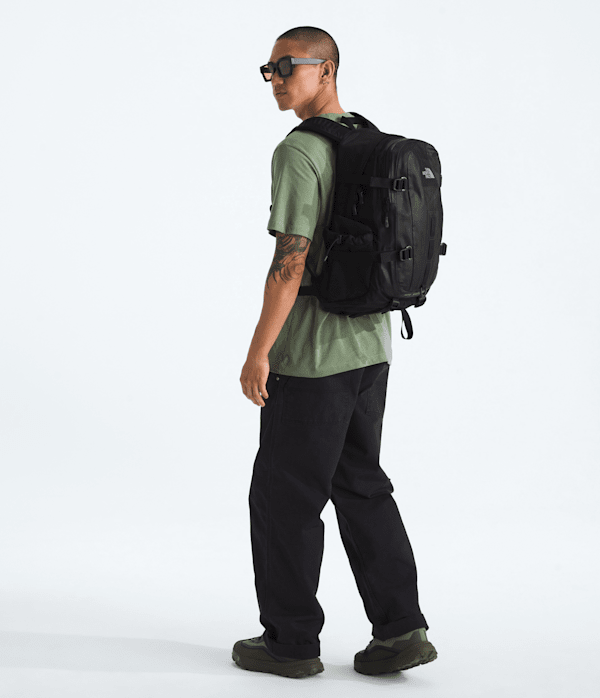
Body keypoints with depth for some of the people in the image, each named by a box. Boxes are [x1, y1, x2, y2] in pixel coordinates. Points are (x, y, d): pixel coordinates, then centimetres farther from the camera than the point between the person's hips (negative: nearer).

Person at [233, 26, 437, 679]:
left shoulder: (300, 152, -16)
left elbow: (291, 259, -21)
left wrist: (259, 351, -16)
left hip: (312, 356, -8)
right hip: (371, 345, 9)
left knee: (284, 493, 5)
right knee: (359, 485, 15)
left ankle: (290, 640, 15)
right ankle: (399, 630, 12)